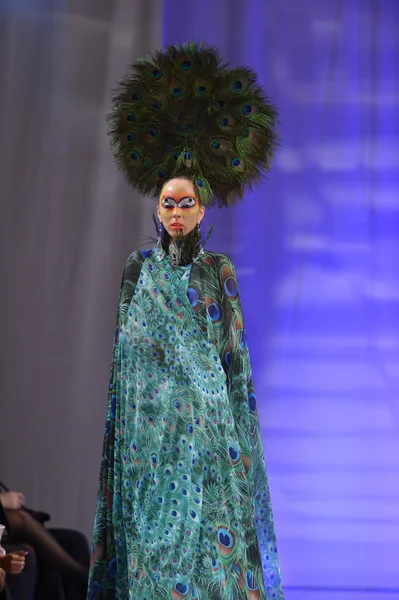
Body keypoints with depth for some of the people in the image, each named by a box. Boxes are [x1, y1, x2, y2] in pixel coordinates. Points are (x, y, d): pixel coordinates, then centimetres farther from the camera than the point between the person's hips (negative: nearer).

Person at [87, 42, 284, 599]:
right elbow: (125, 348, 10)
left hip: (208, 425, -2)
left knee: (211, 536, -6)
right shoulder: (139, 267, 9)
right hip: (149, 423, 2)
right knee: (152, 538, 0)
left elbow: (233, 352, 5)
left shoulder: (219, 270, 6)